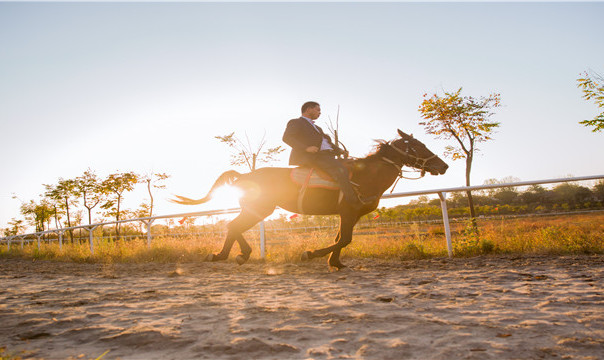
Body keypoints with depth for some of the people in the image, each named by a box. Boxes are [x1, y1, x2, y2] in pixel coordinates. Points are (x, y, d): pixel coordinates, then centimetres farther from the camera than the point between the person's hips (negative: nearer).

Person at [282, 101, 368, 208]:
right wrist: (306, 147, -22)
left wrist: (339, 150, 11)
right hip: (310, 156, -10)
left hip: (327, 155, 10)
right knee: (339, 168, -29)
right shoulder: (295, 122, 8)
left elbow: (328, 142, 32)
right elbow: (287, 137, -9)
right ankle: (352, 200, -31)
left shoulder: (317, 128, 35)